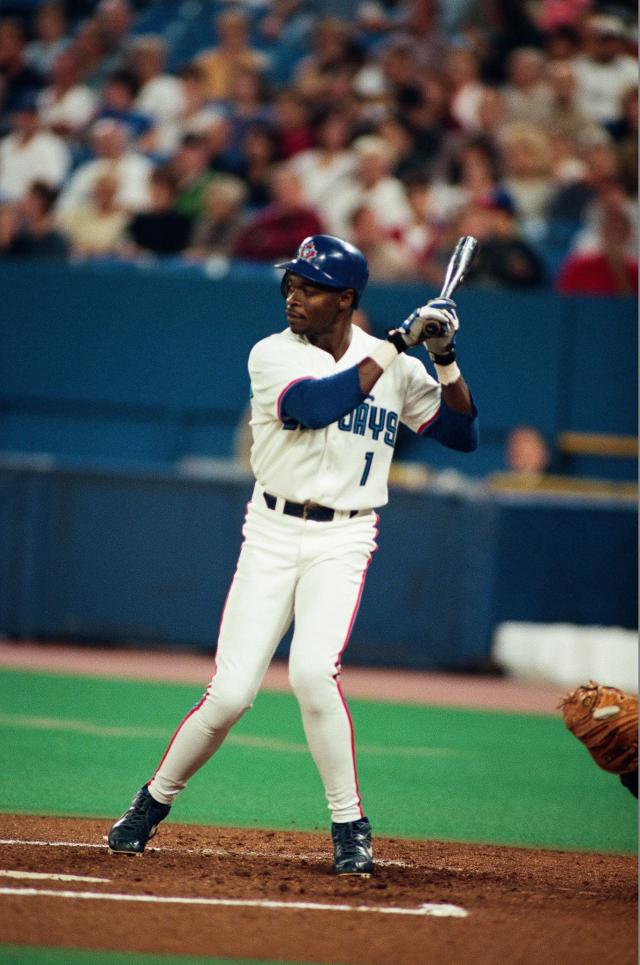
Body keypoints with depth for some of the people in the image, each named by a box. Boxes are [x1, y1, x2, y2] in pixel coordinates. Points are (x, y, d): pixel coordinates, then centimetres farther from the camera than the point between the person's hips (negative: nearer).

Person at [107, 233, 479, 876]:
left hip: (344, 540, 0)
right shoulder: (272, 355, -4)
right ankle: (153, 803, 18)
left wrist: (444, 359, -7)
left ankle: (349, 824, -10)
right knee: (229, 695, -5)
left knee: (312, 671, -24)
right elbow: (318, 402, -23)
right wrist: (396, 342, -19)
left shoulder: (395, 366, 5)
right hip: (272, 535, 0)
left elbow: (463, 434, 6)